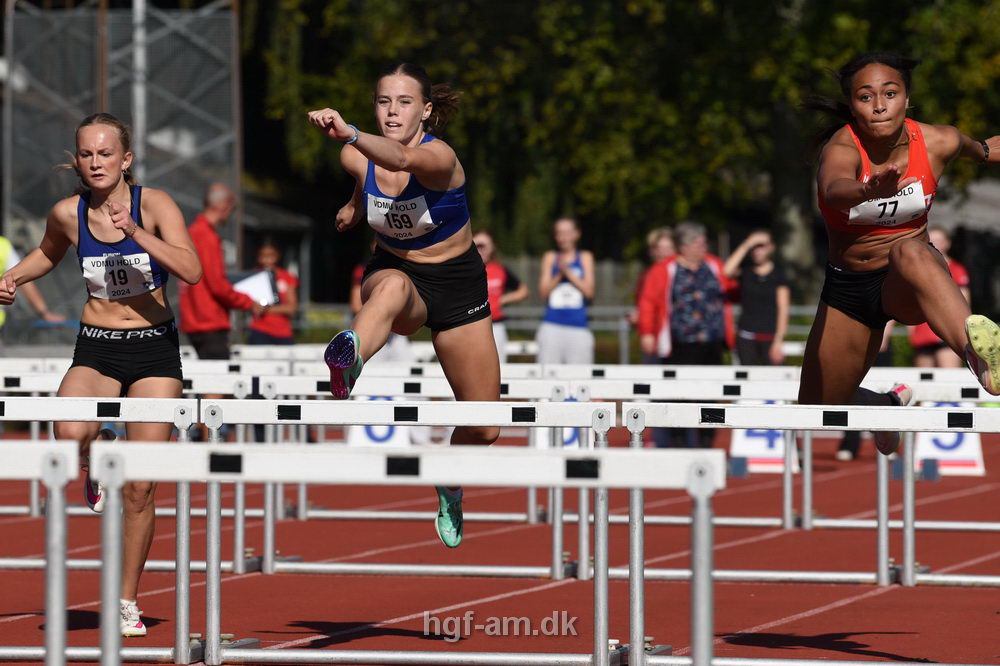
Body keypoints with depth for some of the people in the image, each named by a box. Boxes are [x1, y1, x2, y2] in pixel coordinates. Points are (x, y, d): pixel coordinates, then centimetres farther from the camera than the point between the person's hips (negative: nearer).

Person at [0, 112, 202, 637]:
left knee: (140, 488, -1)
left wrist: (137, 233, -30)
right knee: (69, 436, -32)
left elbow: (191, 271, -23)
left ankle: (127, 602, 14)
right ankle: (94, 471, 5)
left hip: (154, 351, -1)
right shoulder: (67, 214, -2)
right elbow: (48, 253, 22)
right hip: (96, 350, 1)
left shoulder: (153, 204, -10)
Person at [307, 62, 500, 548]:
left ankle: (451, 488, 38)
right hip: (393, 270, 1)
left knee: (482, 429, 3)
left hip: (457, 284, -1)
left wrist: (350, 134, -69)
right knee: (393, 287, -42)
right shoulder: (357, 158, -12)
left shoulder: (439, 156, -26)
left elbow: (401, 159, -54)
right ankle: (347, 360, -76)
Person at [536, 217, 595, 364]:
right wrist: (559, 275, -8)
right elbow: (543, 292, 6)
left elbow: (589, 291, 2)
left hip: (578, 326, 0)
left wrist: (568, 273, -7)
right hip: (552, 324, 0)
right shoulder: (550, 257, 12)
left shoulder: (585, 257, 11)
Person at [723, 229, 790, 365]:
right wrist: (746, 245, -12)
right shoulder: (745, 271, 8)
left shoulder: (778, 274, 2)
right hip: (746, 337, 2)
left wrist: (778, 341, -9)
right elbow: (728, 271, -15)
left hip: (770, 337, -2)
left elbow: (783, 309, -1)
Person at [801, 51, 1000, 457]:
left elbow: (966, 146, 14)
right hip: (847, 288, 2)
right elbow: (833, 190, -49)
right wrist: (868, 189, -72)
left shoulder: (939, 143, -13)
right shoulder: (843, 147, -23)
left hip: (908, 286, -2)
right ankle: (887, 404, 47)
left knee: (910, 252, -41)